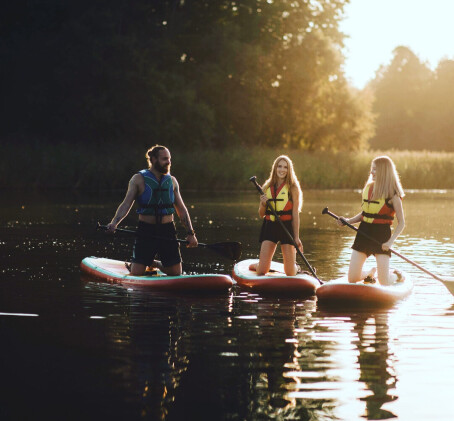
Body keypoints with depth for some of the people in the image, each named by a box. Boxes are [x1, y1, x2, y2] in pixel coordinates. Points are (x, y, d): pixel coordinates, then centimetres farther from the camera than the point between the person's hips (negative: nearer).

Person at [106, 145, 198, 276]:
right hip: (146, 230, -3)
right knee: (136, 274, -7)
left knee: (176, 273, 2)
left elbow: (181, 210, 13)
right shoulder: (139, 179, -3)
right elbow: (126, 204, -11)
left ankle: (154, 264, 32)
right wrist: (114, 222, -28)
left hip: (168, 231, 3)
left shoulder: (172, 181, 9)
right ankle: (133, 264, 29)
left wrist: (190, 233, 5)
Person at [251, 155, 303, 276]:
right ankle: (257, 266, 32)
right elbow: (261, 215, 11)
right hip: (269, 227, 2)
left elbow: (295, 214, -4)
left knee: (290, 273, 1)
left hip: (286, 227, -2)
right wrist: (263, 204, -10)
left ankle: (296, 267, 36)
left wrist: (296, 237, -8)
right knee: (261, 271, -4)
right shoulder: (267, 187, 8)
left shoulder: (292, 188, -2)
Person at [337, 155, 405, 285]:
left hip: (381, 235, -5)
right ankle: (370, 273, 33)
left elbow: (401, 223, -8)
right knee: (352, 279, 1)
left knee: (384, 283, -7)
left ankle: (396, 275, 28)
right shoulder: (368, 188, 9)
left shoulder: (393, 194, -8)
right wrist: (349, 221, 3)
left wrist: (390, 241, -20)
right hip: (364, 233, 5)